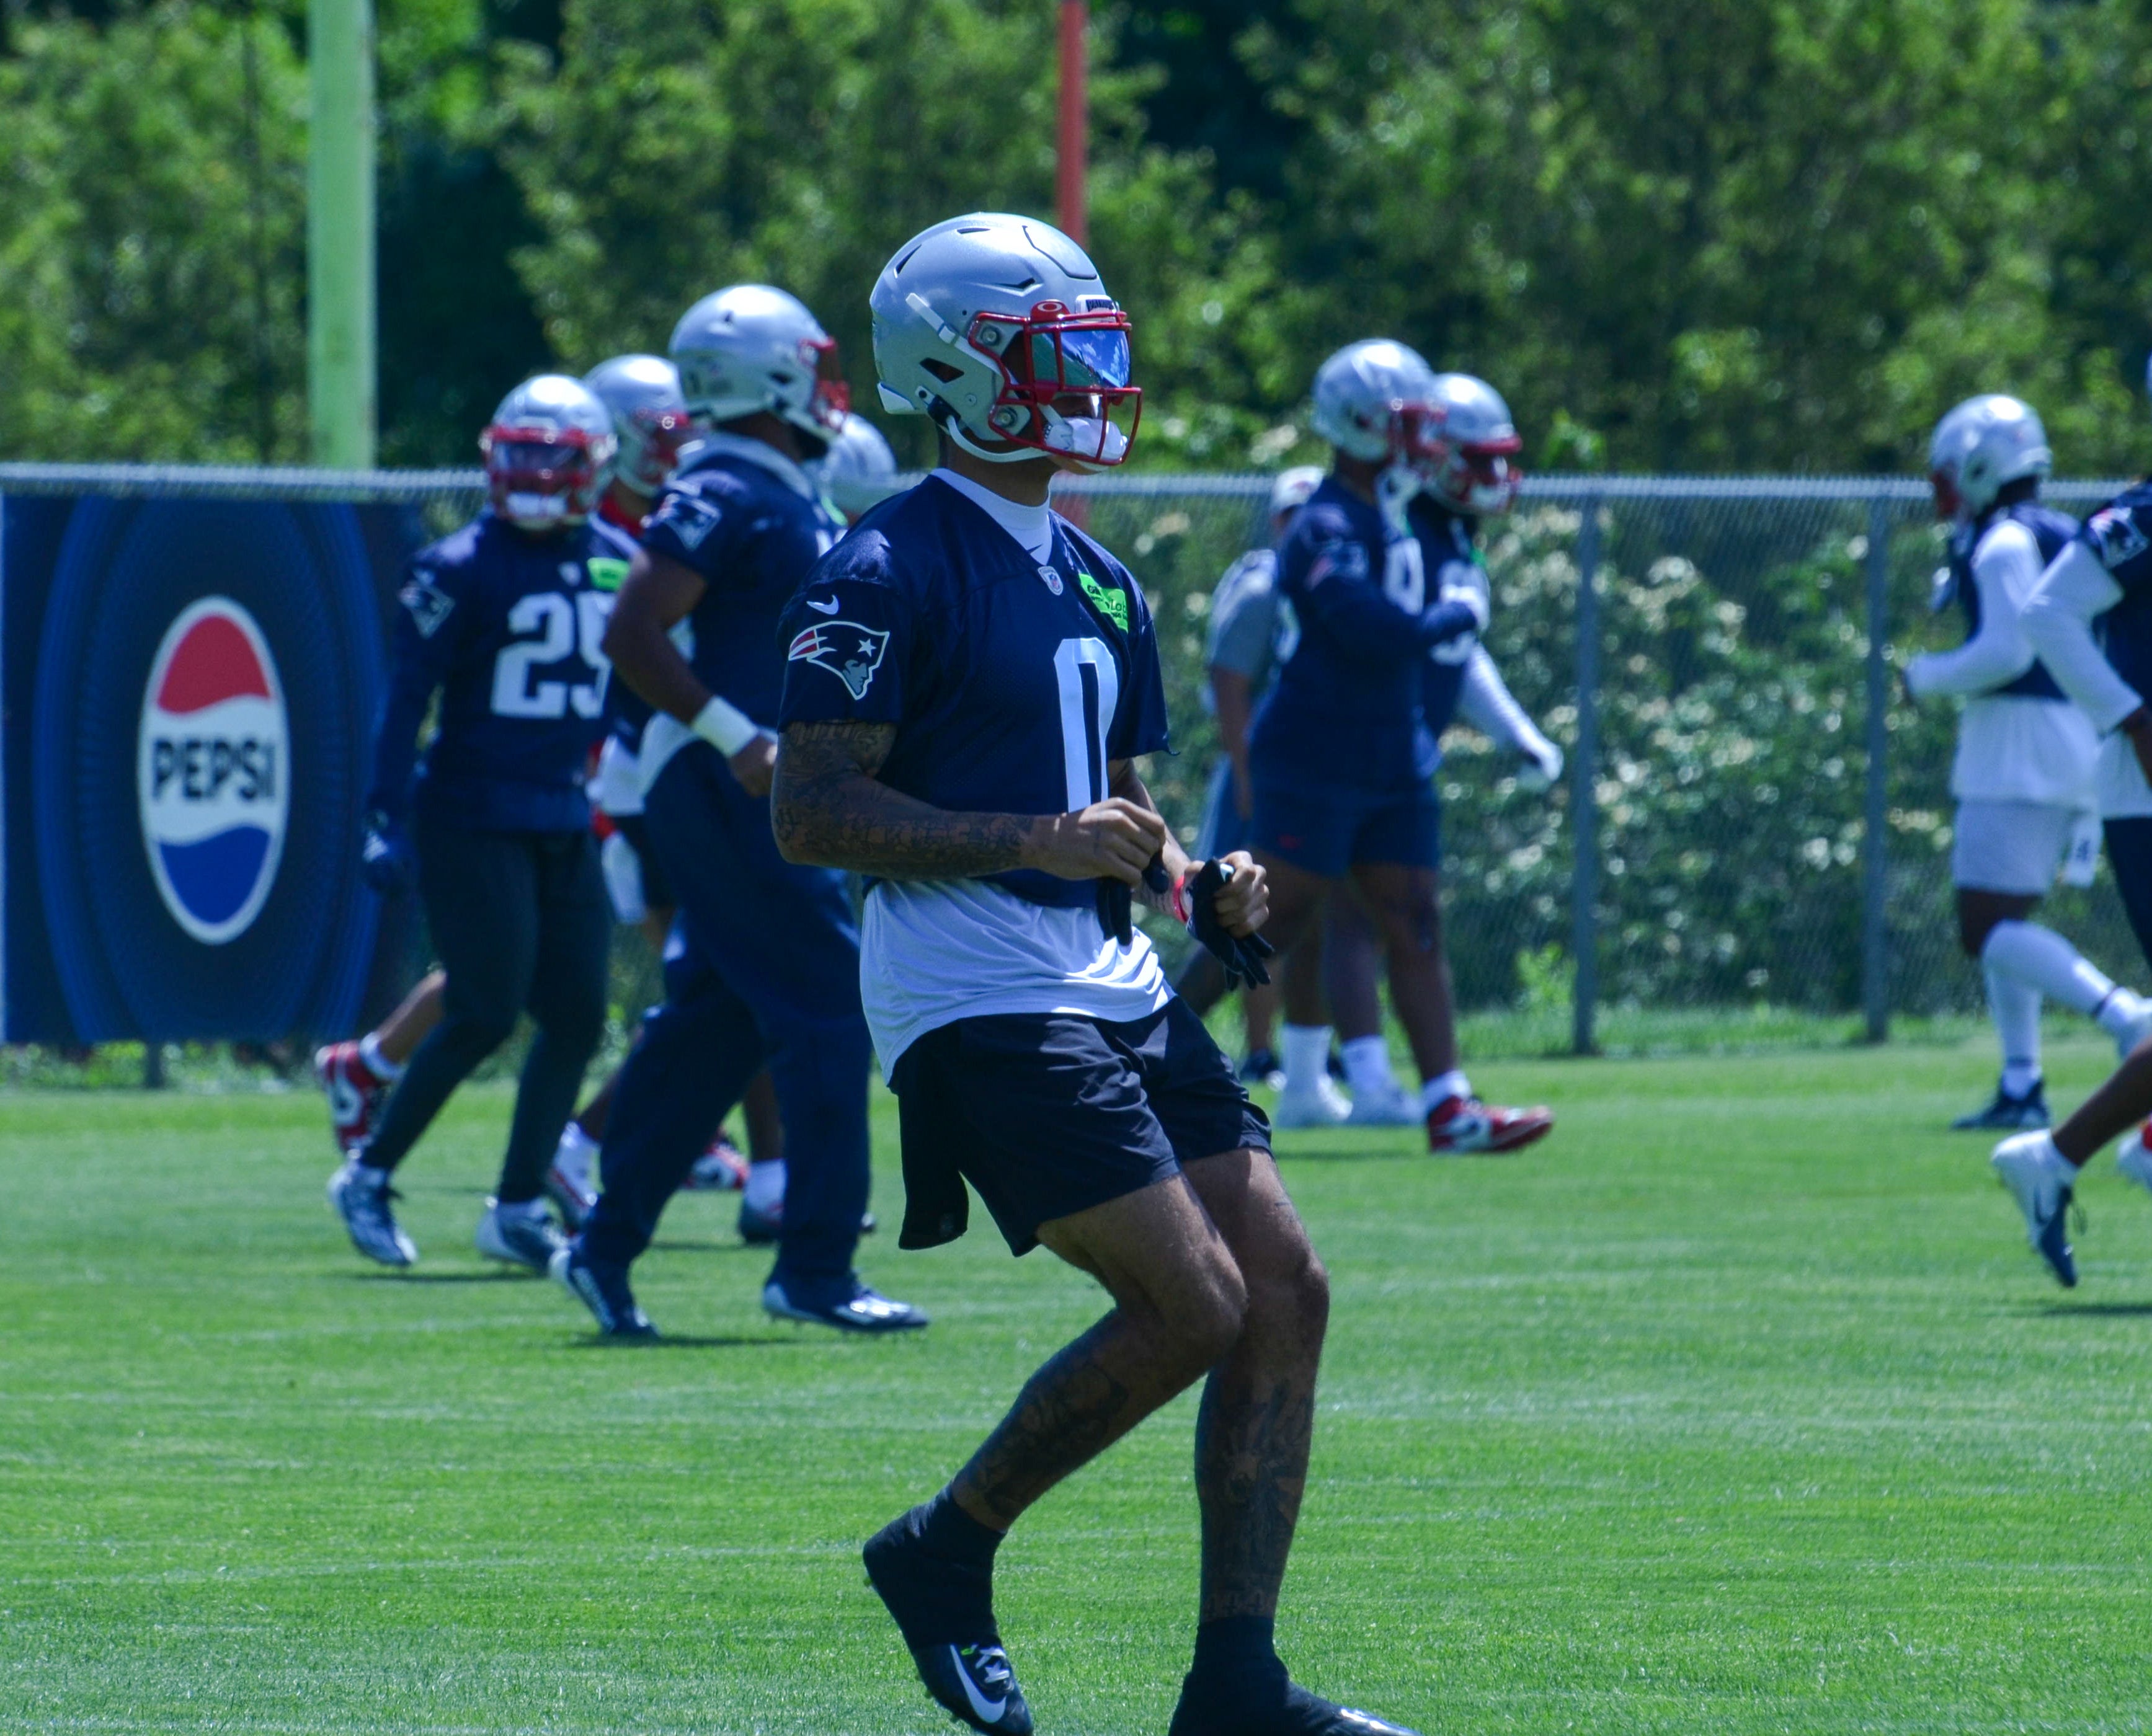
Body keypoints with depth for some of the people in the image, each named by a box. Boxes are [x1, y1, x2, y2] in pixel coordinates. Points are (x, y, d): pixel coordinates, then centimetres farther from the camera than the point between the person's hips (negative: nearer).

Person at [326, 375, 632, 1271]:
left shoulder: (618, 565, 8)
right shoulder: (462, 568, -10)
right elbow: (407, 695, -11)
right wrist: (386, 818, -17)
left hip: (566, 823, 6)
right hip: (471, 819, -6)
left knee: (577, 1016, 2)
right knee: (485, 1014, -10)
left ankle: (519, 1207, 13)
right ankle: (368, 1177, 5)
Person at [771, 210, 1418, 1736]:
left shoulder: (1098, 584, 18)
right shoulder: (889, 577, -9)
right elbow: (813, 813, -14)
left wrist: (1199, 887, 6)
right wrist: (1040, 840, -21)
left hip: (1114, 982, 9)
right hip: (976, 1000, -9)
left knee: (1286, 1292, -1)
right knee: (1194, 1305, -15)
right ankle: (945, 1554, 5)